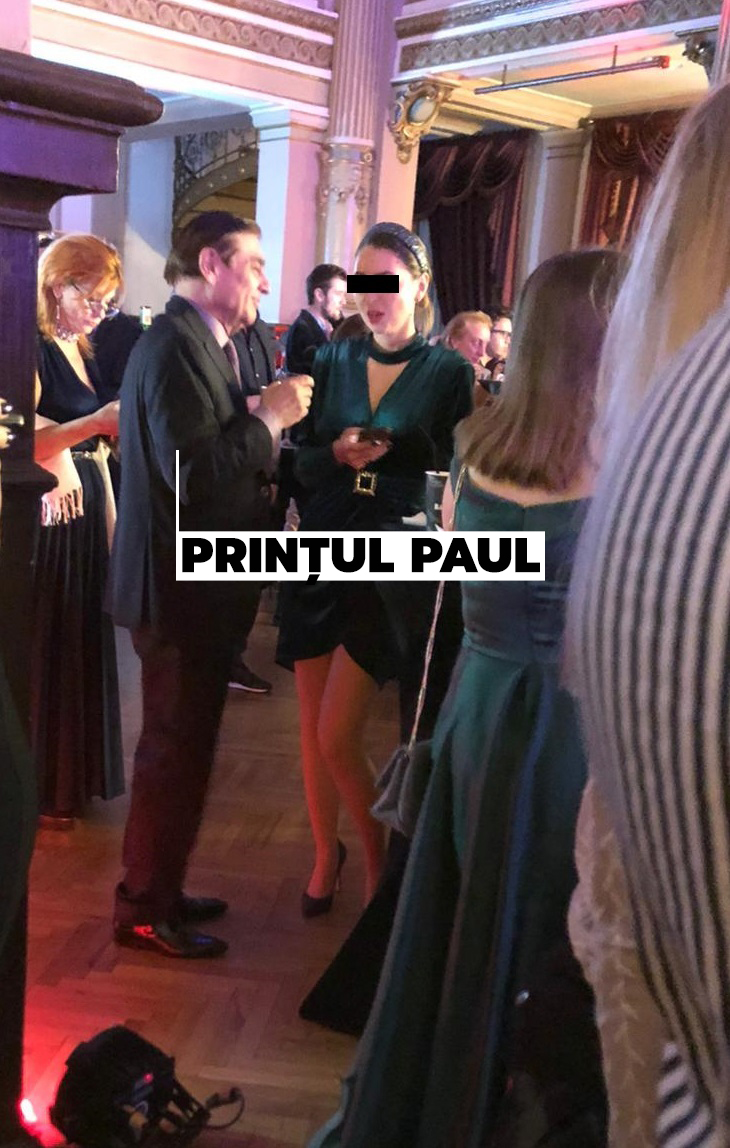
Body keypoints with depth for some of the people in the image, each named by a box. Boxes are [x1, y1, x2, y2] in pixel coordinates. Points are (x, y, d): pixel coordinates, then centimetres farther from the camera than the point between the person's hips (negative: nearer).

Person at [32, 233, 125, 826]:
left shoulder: (82, 353, 13)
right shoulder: (33, 351, -11)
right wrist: (97, 422, -30)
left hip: (86, 514, 8)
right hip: (46, 519, -8)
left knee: (80, 646, 13)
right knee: (43, 652, 2)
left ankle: (72, 773, 26)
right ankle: (39, 787, 16)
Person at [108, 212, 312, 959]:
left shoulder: (200, 342, 13)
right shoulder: (175, 345, -18)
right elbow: (193, 472, -28)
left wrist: (265, 423, 1)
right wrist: (269, 417, -18)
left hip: (196, 583, 10)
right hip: (180, 587, -10)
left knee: (182, 747, 20)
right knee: (175, 751, 2)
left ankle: (158, 888, 35)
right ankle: (144, 911, 19)